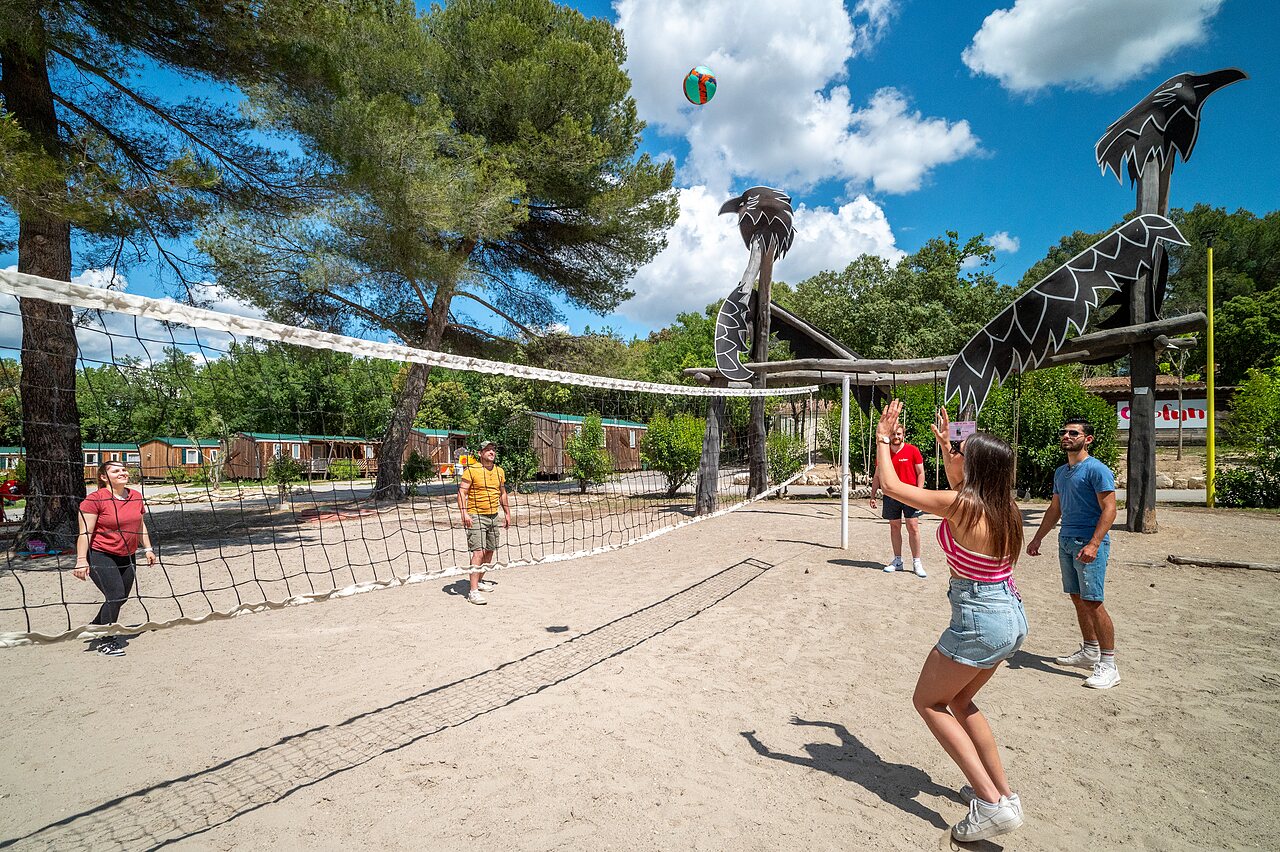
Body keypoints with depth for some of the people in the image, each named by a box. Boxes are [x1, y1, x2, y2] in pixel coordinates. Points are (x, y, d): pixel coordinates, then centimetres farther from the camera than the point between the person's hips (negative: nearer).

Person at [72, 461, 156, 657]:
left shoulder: (136, 496, 6)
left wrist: (147, 548, 17)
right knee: (115, 596, -14)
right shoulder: (95, 499, -13)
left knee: (120, 598, 12)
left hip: (127, 556, 7)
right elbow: (85, 532, -15)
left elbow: (140, 524, 18)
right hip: (101, 556, -7)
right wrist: (82, 560, -20)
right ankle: (105, 642, 2)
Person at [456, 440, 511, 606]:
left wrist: (507, 512, 21)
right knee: (478, 552, -14)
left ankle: (480, 581, 32)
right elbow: (462, 492, -13)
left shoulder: (499, 471, 11)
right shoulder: (471, 470, -8)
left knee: (490, 550, 14)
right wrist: (464, 513, -24)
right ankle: (473, 591, -14)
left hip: (494, 516, 7)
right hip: (476, 516, -7)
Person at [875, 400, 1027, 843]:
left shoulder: (960, 506, -20)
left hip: (979, 621, -8)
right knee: (957, 699, 25)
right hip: (1012, 614, 9)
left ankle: (993, 803, 5)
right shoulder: (1002, 504, 1)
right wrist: (947, 448, 29)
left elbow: (890, 485, -12)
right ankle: (1002, 790, 31)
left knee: (928, 701, 10)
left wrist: (883, 439, 0)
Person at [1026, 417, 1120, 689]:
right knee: (1078, 599, 13)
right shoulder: (1060, 473, 15)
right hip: (1066, 542, 8)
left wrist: (1093, 544, -24)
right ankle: (1089, 652, 25)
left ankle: (1108, 665, -1)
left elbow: (1109, 509, -15)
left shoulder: (1097, 470, -10)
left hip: (1089, 544, -8)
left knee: (1092, 602, -8)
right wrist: (1037, 539, 21)